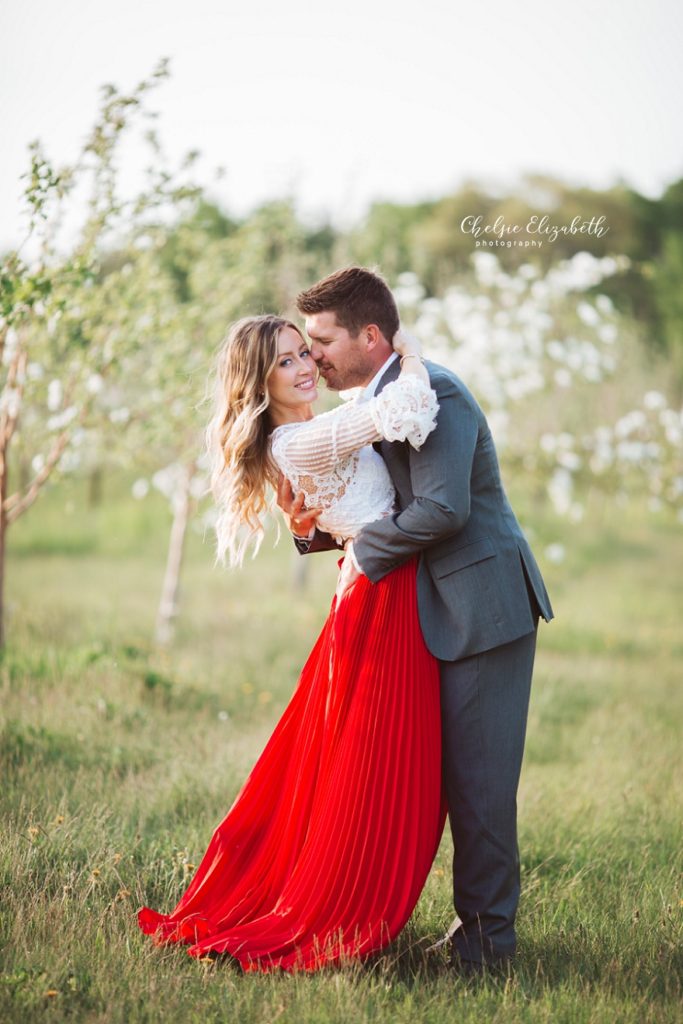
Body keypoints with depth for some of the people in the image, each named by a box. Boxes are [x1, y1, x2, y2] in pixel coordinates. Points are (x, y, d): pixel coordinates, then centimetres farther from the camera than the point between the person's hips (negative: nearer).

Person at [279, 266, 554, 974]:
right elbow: (384, 512, 17)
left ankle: (487, 938, 5)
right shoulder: (380, 401, 14)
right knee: (457, 776, 13)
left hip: (484, 608, -10)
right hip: (447, 611, 10)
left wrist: (364, 555, -15)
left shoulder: (431, 392, -17)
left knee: (478, 781, -4)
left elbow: (442, 509, -27)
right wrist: (314, 529, -1)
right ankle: (481, 924, 23)